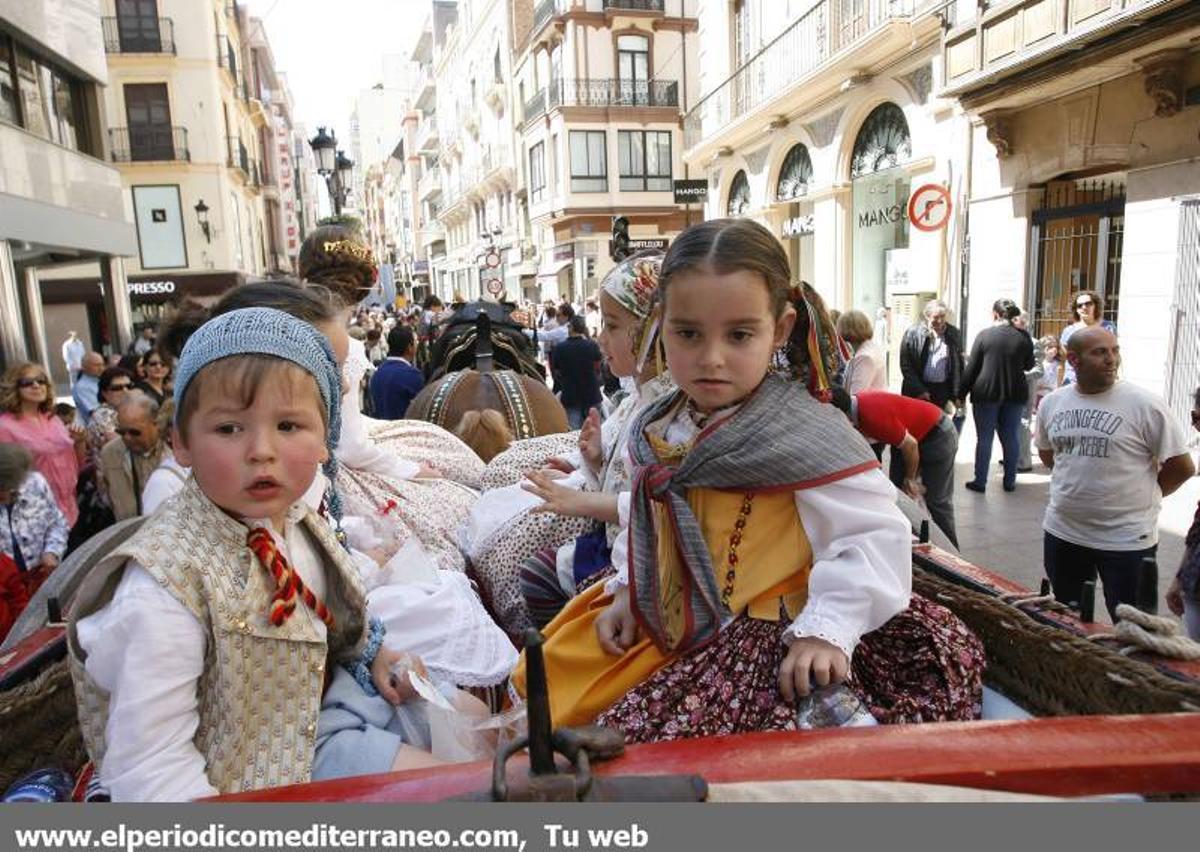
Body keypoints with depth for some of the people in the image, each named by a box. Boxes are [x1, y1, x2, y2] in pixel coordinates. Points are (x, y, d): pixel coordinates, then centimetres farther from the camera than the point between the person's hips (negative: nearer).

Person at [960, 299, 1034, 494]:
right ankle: (1009, 481, 18)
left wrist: (962, 393, 1)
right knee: (1011, 438, 11)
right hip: (1015, 394, 2)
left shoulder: (984, 335, -7)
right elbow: (1029, 365, 12)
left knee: (984, 438, 3)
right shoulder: (1023, 337, -1)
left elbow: (972, 368, -5)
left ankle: (980, 481, 6)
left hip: (986, 393, -2)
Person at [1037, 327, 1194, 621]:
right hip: (1061, 532, 5)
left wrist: (1140, 496, 3)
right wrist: (1078, 487, 11)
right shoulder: (1051, 403, 2)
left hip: (1127, 539, -4)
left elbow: (1181, 467, -6)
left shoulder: (1145, 404, -13)